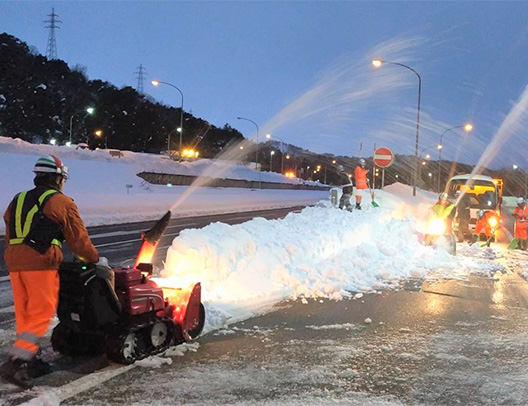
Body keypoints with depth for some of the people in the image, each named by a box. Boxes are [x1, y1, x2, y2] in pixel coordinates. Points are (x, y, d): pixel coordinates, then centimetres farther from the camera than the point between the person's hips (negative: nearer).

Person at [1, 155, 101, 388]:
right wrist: (95, 259, 18)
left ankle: (30, 361, 20)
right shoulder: (61, 202, 1)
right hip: (41, 263, -7)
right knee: (42, 314, -3)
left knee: (24, 313, 14)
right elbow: (78, 238, 4)